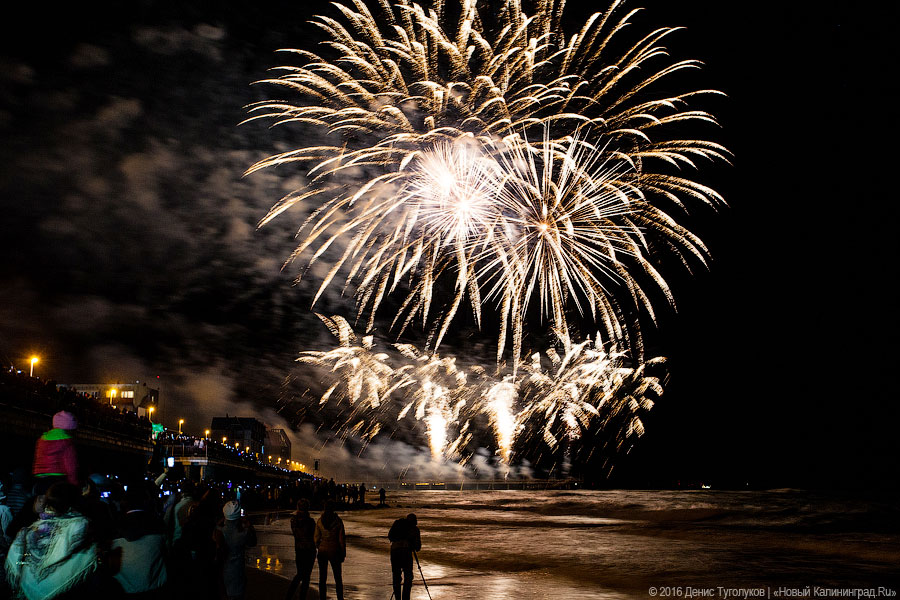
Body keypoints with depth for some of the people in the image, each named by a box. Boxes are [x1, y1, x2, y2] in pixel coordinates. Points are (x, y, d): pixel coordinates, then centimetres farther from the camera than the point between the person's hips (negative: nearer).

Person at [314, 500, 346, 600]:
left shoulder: (320, 521, -5)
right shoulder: (338, 521, -11)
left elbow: (316, 537, -1)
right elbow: (342, 538, -9)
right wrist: (343, 553, 1)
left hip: (322, 551, 1)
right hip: (334, 551, -1)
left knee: (322, 578, 9)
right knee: (338, 578, 13)